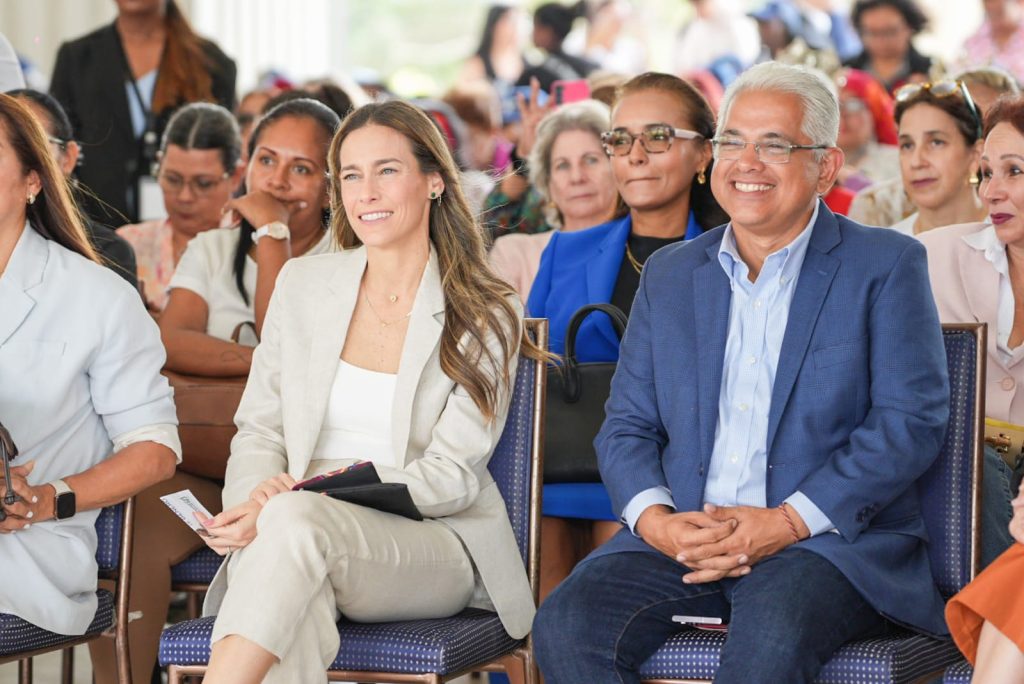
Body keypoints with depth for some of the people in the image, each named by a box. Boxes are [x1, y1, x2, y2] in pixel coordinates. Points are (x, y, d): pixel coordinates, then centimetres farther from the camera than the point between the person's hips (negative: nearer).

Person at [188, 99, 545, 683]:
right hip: (303, 545, 2)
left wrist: (293, 503, -18)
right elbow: (259, 431, 15)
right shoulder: (304, 284, 13)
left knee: (295, 522, -37)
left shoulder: (487, 317, 2)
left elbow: (451, 478, -5)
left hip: (430, 548, -2)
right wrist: (259, 498, -12)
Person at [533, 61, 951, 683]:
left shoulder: (887, 267, 4)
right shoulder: (670, 274, 18)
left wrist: (788, 522, -15)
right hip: (682, 536, 4)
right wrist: (654, 519, -8)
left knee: (772, 629, -37)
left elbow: (913, 421, -5)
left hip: (832, 540, -4)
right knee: (566, 625, -24)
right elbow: (627, 426, 15)